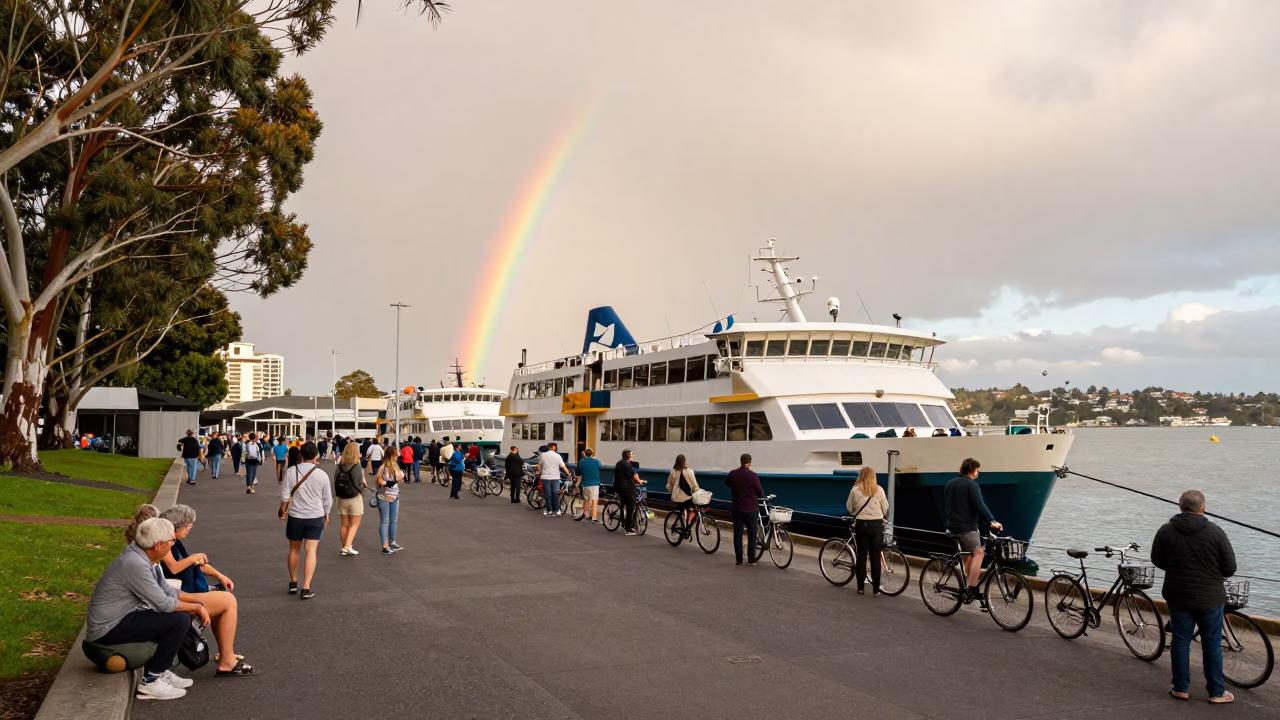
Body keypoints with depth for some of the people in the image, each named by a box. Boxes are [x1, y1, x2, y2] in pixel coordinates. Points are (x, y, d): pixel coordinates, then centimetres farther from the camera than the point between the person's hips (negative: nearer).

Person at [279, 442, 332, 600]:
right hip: (316, 517, -1)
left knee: (294, 549, 18)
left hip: (295, 516, 1)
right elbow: (328, 500, 1)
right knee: (311, 551, 0)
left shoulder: (291, 471, -8)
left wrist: (283, 510, 12)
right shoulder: (322, 474, -7)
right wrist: (326, 515, 18)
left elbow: (285, 495, -6)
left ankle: (293, 583, 30)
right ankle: (306, 588, -7)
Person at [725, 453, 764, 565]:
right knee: (752, 535, 9)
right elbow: (760, 492, -9)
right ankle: (751, 559, 13)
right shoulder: (752, 475, -16)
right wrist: (761, 495, 14)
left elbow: (727, 482, 18)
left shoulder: (732, 473, -4)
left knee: (737, 534, 9)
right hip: (751, 509, -3)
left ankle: (738, 559, 12)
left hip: (737, 508, 3)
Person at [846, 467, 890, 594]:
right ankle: (876, 589, 6)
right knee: (875, 557, 4)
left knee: (861, 556, 8)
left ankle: (861, 587, 12)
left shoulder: (855, 490, -3)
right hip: (877, 524, 0)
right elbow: (886, 509, 4)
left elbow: (849, 508, 6)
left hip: (862, 524, 0)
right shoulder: (879, 490, -3)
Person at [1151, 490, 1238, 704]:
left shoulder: (1165, 531, -7)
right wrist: (1211, 570, 12)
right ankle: (1217, 692, 17)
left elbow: (1157, 561, 4)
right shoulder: (1215, 531, -13)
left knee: (1180, 641, 11)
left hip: (1178, 596, 2)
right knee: (1212, 644, 10)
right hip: (1210, 598, -1)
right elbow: (1230, 568, -8)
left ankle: (1181, 688, 17)